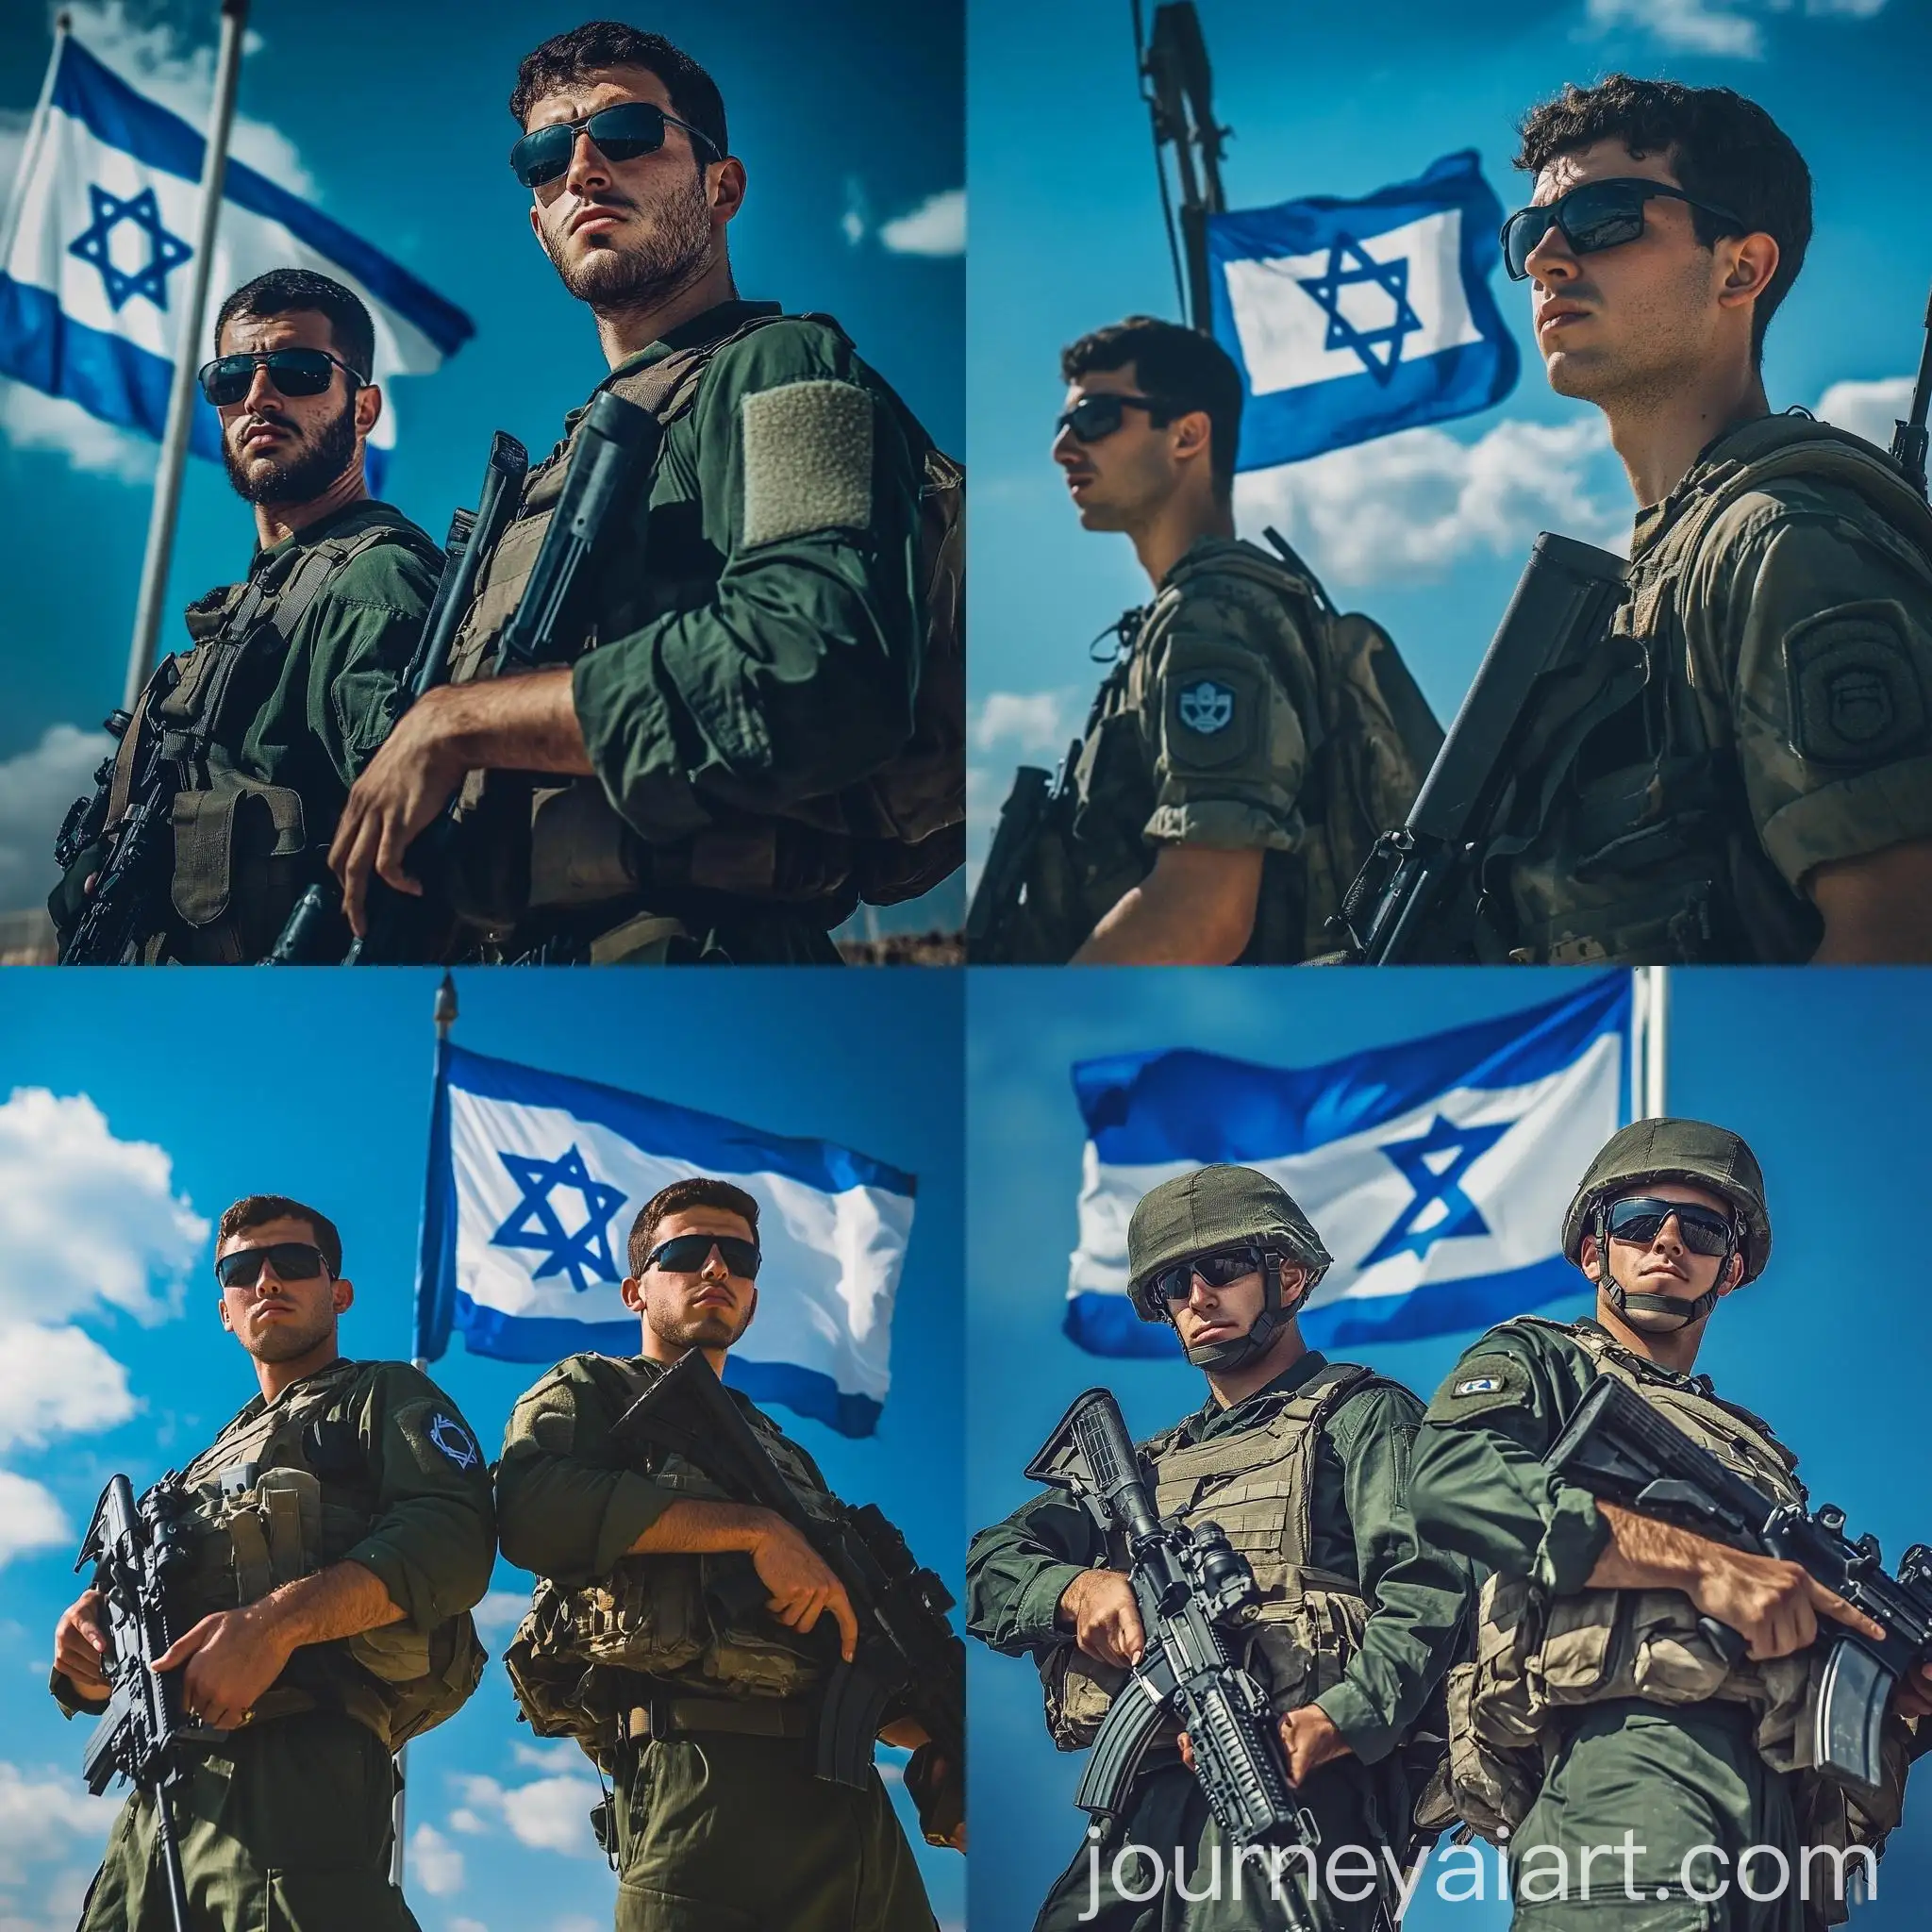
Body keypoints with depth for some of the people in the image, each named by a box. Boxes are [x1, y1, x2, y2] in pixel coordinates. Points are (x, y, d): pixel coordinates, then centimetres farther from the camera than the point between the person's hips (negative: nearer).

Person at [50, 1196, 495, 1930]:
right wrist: (91, 1633, 2)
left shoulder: (385, 1396, 13)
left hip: (297, 1764, -7)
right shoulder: (211, 1465, 33)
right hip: (161, 1790, 7)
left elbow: (455, 1537, -9)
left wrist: (278, 1621, -21)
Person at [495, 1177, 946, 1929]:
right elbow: (529, 1508, -13)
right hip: (705, 1779, -6)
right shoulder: (590, 1394, 12)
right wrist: (754, 1529, -14)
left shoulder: (781, 1451, 29)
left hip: (851, 1792, 6)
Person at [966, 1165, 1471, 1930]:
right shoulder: (1149, 1466, 28)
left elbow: (1424, 1592, -6)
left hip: (1296, 1785, -5)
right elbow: (989, 1568, 19)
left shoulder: (1362, 1417, 10)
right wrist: (1079, 1587, -4)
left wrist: (1330, 1725, -22)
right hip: (1150, 1801, 5)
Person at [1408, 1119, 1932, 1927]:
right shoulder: (1540, 1362, 15)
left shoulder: (1757, 1449, 33)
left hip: (1791, 1809, 6)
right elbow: (1450, 1481, -8)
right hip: (1638, 1749, -6)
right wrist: (1699, 1558, -14)